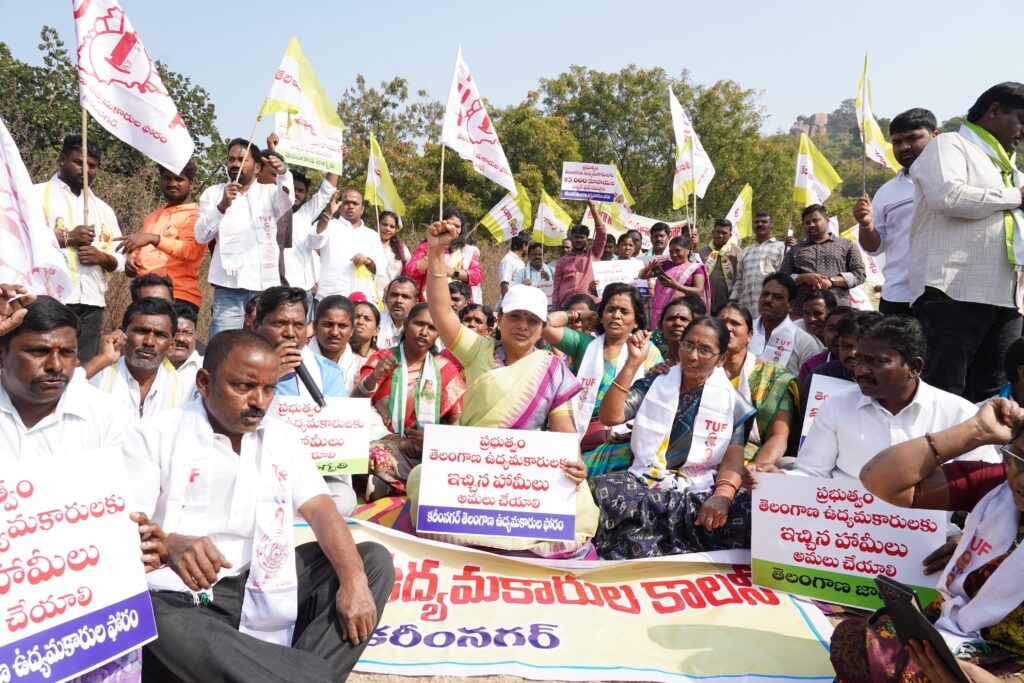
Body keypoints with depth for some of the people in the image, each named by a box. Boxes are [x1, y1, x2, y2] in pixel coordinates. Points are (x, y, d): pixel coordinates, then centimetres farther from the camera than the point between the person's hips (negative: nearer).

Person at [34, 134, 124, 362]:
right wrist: (67, 237, -13)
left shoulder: (103, 209, 21)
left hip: (91, 304, 5)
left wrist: (101, 257, -3)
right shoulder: (38, 194, 6)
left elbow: (120, 261, 18)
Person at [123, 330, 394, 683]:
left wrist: (353, 580, -18)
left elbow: (320, 509, -1)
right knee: (151, 621, -38)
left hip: (260, 587, 4)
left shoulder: (282, 437, 9)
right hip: (179, 598, -4)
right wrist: (168, 544, -35)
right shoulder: (155, 437, -2)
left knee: (374, 560, -8)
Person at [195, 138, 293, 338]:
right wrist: (222, 205, -18)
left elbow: (287, 201, -10)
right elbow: (201, 236, -1)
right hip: (229, 288, -1)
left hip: (265, 287, 1)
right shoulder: (213, 193, 12)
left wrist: (283, 173, -31)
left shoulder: (270, 192, 14)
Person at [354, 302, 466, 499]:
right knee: (373, 457, -38)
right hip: (389, 444, -3)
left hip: (431, 450, 3)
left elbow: (458, 417, 6)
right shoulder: (382, 359, 6)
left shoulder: (445, 368, 11)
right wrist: (374, 377, -29)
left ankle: (387, 485, -17)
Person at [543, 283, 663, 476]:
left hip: (624, 444, -2)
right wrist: (578, 314, 15)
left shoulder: (647, 351, 11)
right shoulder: (585, 344, 14)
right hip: (580, 443, 2)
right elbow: (546, 325, 2)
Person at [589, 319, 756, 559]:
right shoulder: (653, 385, 12)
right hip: (643, 486, 0)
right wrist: (632, 363, -7)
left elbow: (733, 460, -1)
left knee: (753, 511, -32)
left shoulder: (732, 402, 10)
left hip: (698, 495, 0)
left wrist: (722, 495, -23)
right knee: (597, 490, -32)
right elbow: (610, 417, -2)